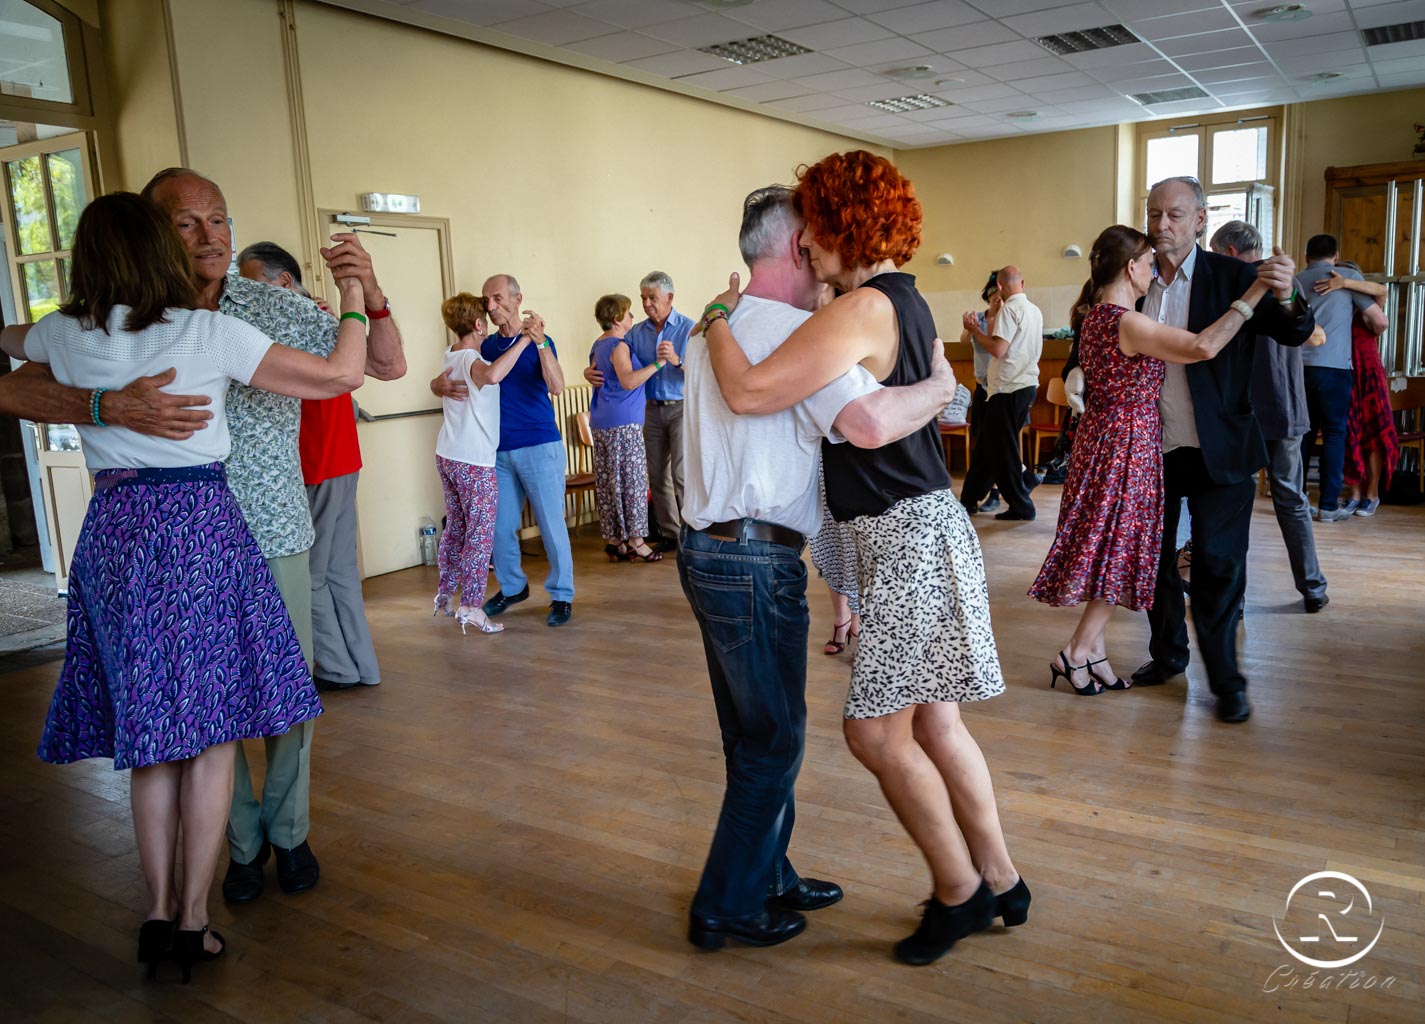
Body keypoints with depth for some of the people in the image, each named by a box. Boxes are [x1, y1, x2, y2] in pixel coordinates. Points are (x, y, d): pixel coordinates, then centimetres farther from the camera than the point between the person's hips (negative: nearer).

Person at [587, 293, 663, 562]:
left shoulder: (598, 345, 16)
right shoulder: (618, 346, -13)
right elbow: (628, 381, -27)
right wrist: (657, 364, -25)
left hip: (601, 424, 10)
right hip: (624, 423, -9)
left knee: (608, 483, 8)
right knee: (632, 481, -4)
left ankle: (613, 540, 12)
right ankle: (634, 540, -2)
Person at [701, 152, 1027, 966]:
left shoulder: (863, 309, -18)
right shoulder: (907, 302, 13)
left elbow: (750, 391, -25)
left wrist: (718, 320, -6)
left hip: (908, 533, -10)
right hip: (920, 526, 10)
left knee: (876, 731, -1)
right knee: (933, 723, 16)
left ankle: (960, 892, 17)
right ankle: (1001, 882, 29)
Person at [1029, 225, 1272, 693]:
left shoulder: (1095, 314, 8)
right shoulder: (1127, 322, -21)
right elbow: (1203, 346, -31)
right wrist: (1255, 291, -25)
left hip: (1103, 438, 9)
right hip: (1125, 444, -9)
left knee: (1110, 549, 14)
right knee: (1119, 552, 1)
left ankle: (1093, 649, 21)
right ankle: (1076, 653, 7)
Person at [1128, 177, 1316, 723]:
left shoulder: (1233, 276, -6)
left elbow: (1294, 335, -14)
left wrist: (1286, 299, -34)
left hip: (1217, 452, -4)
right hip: (1151, 449, 4)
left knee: (1218, 567, 0)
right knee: (1154, 559, 14)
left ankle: (1225, 680, 11)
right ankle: (1168, 655, 31)